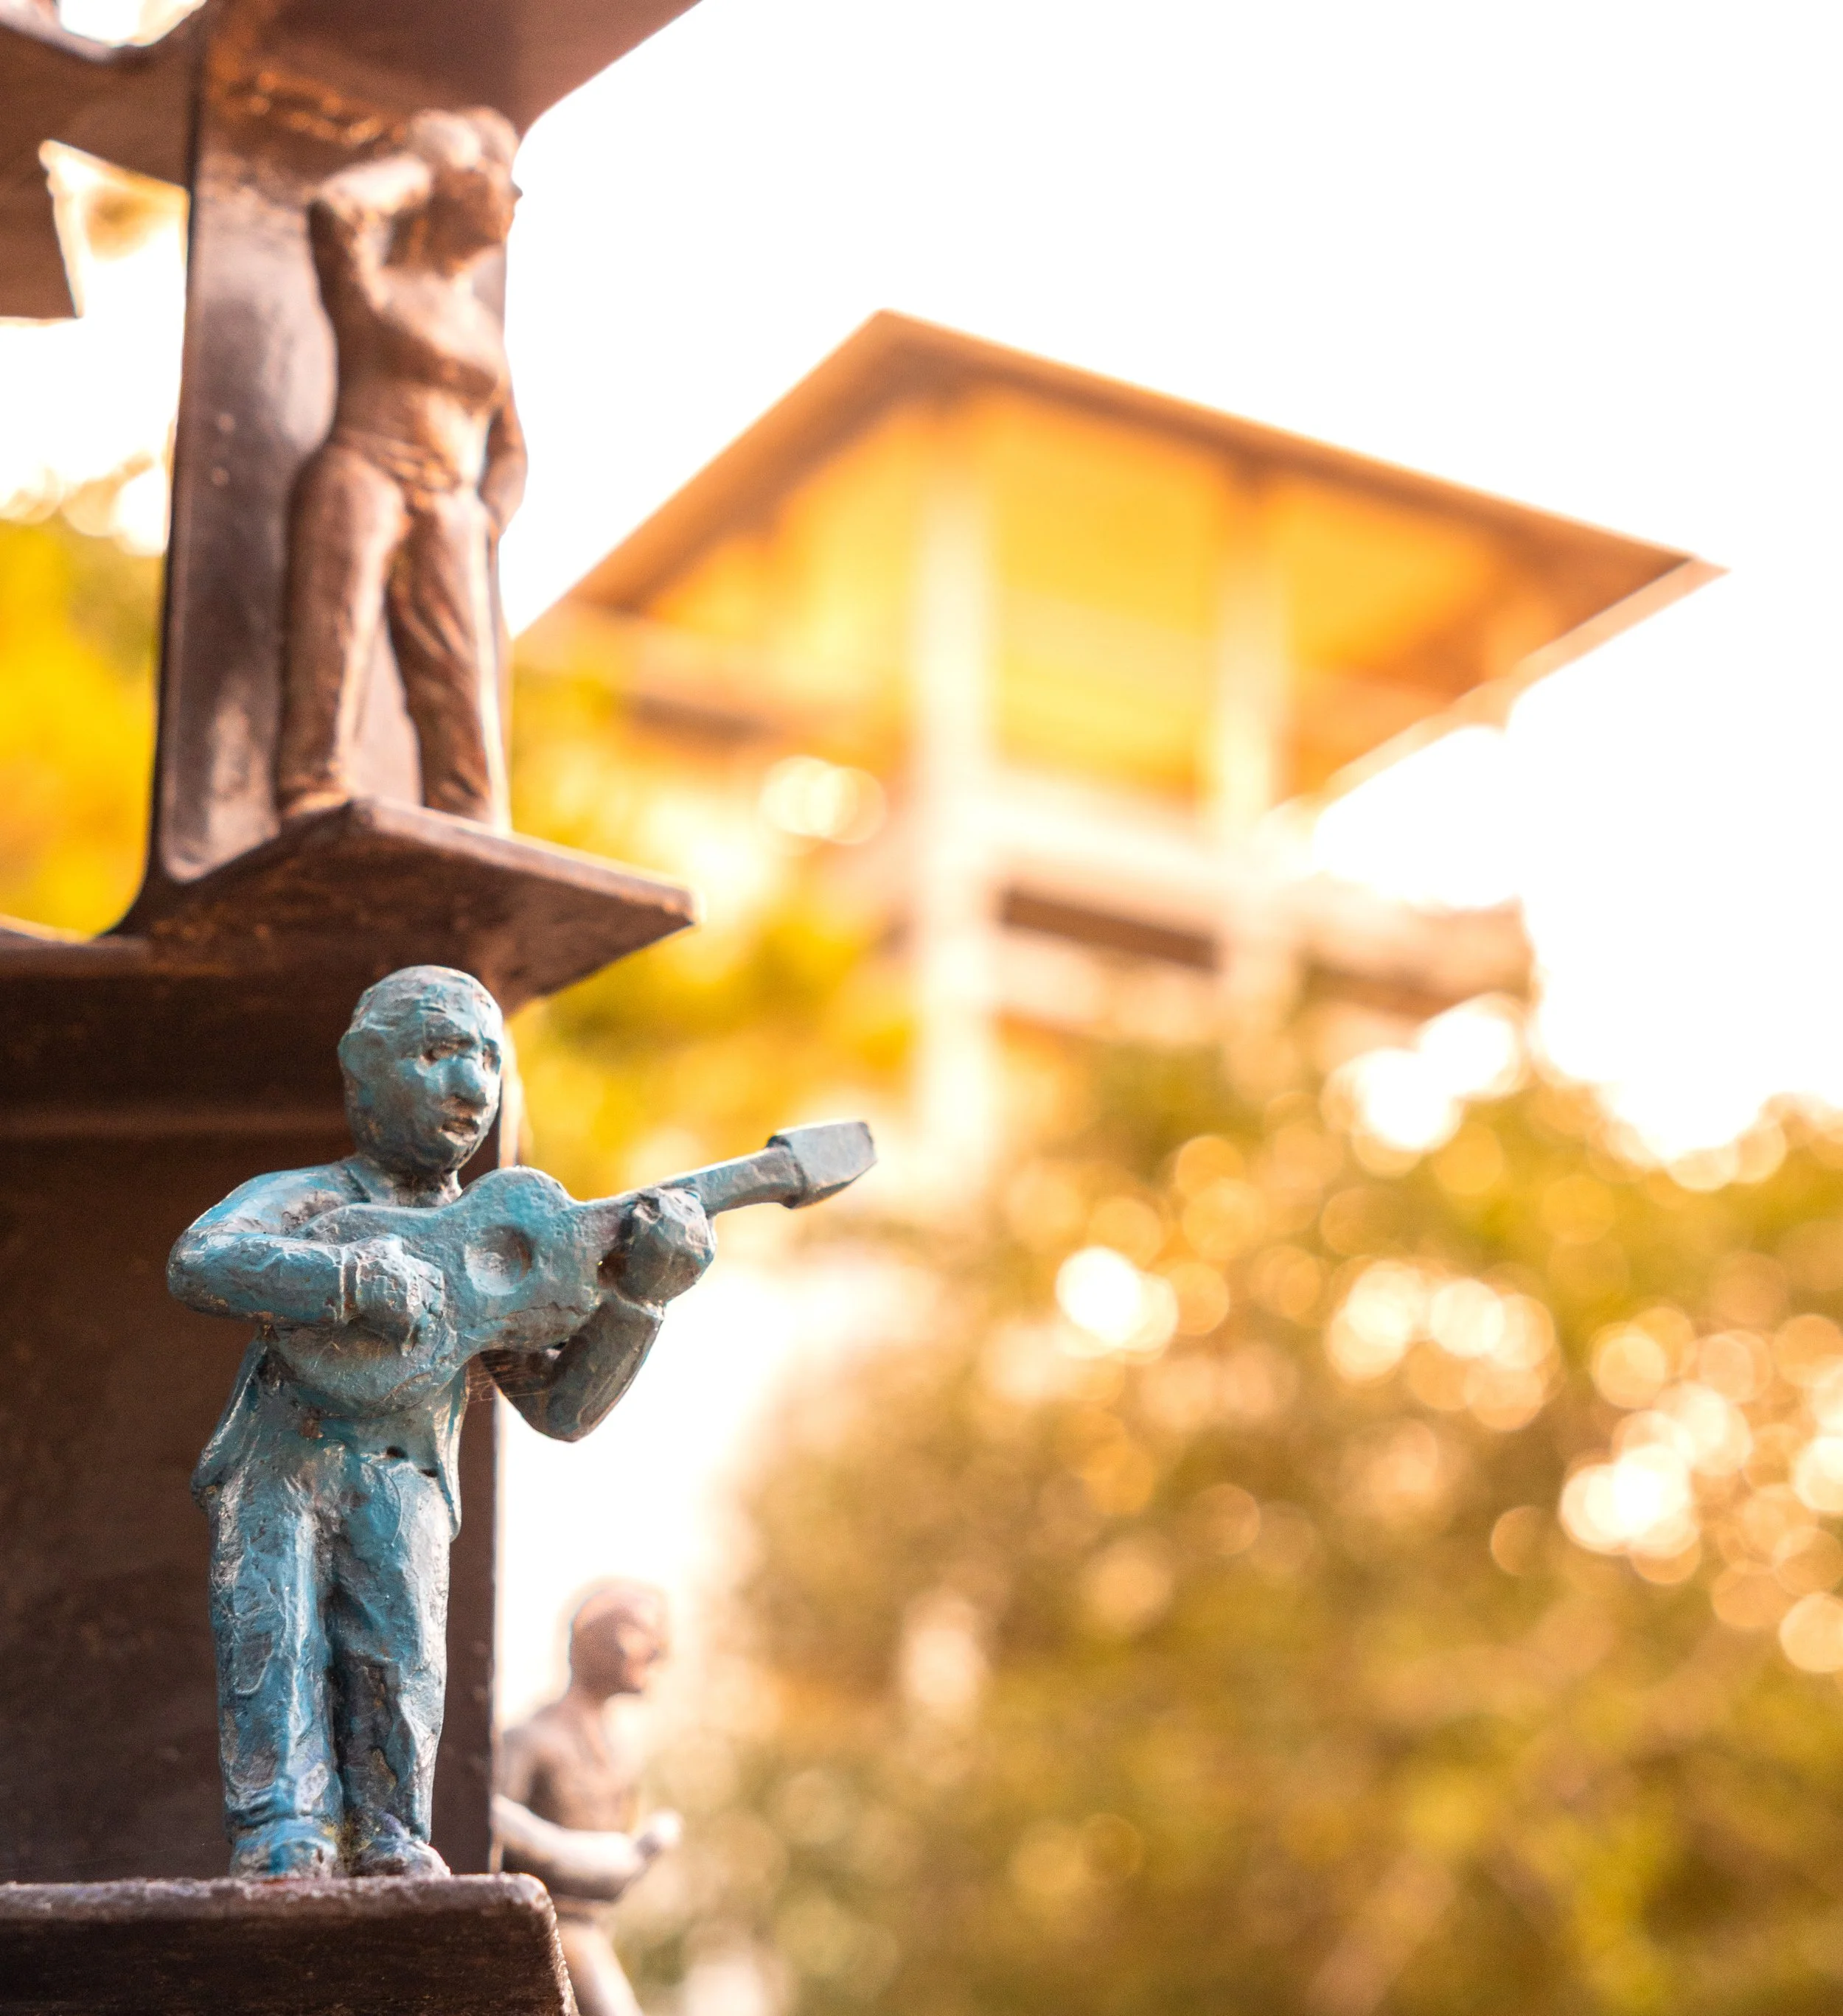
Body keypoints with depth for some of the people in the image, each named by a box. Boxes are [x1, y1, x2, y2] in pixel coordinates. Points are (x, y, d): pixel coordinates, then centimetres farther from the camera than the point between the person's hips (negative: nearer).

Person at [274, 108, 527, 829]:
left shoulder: (485, 328, 26)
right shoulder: (371, 276, 9)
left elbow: (510, 453, 29)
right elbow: (335, 207, -14)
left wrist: (485, 526, 8)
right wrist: (422, 164, 3)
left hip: (447, 526, 5)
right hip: (357, 482, -4)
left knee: (466, 707, -11)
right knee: (333, 660, -23)